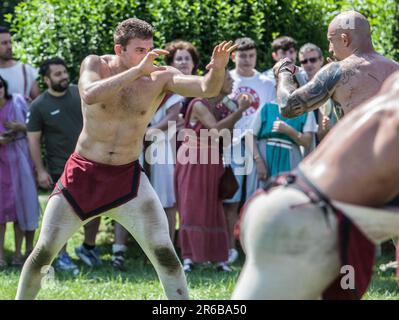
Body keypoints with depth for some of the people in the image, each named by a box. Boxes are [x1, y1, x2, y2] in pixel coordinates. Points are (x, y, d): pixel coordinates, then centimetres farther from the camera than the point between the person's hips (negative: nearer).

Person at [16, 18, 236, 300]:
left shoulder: (161, 77, -8)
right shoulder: (95, 65, -9)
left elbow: (206, 89, -22)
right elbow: (90, 96, -31)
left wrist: (217, 70, -44)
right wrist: (137, 70, -36)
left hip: (127, 177, 0)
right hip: (83, 173, 0)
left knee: (164, 253, -12)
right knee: (44, 252, 3)